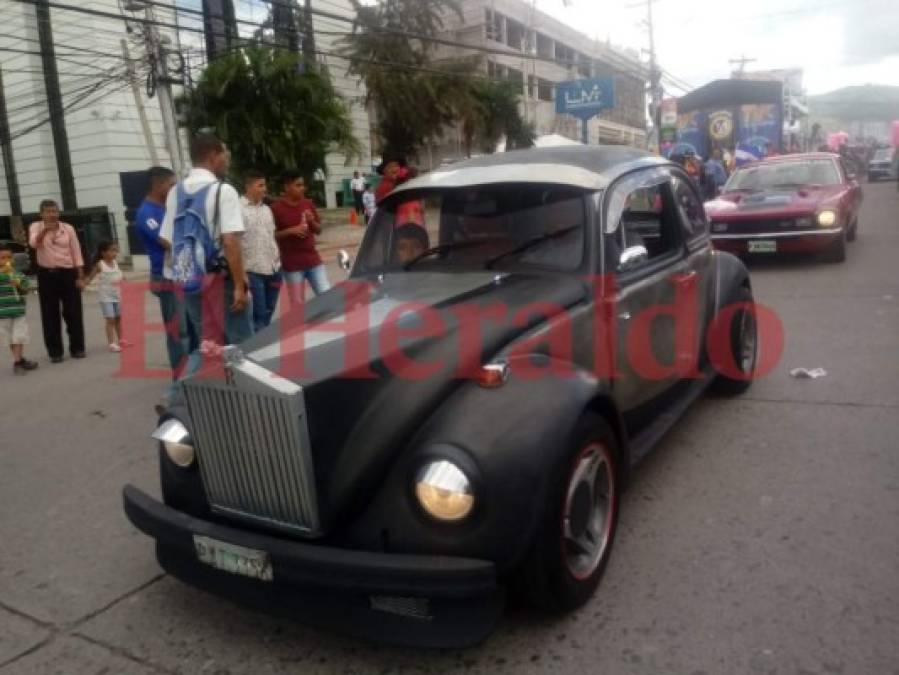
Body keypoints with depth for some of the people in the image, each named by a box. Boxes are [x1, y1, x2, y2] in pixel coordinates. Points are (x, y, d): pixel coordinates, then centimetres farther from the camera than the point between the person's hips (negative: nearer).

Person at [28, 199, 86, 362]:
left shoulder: (68, 228, 2)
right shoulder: (36, 227, 0)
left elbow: (76, 254, 3)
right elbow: (33, 244, -21)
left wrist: (80, 277, -1)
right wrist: (45, 230, -39)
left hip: (68, 273, 0)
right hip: (47, 275, 0)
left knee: (73, 312, 3)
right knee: (50, 314, 3)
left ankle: (77, 348, 15)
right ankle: (55, 352, 11)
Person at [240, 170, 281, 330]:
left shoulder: (267, 209, 14)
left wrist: (277, 257, 13)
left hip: (272, 269, 7)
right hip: (253, 270, -7)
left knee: (268, 313, 14)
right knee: (259, 315, -3)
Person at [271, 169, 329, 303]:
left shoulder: (308, 204, 6)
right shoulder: (276, 208, -8)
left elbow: (319, 230, 12)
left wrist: (312, 221, -9)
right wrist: (290, 230, -20)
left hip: (313, 260, 4)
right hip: (292, 264, -4)